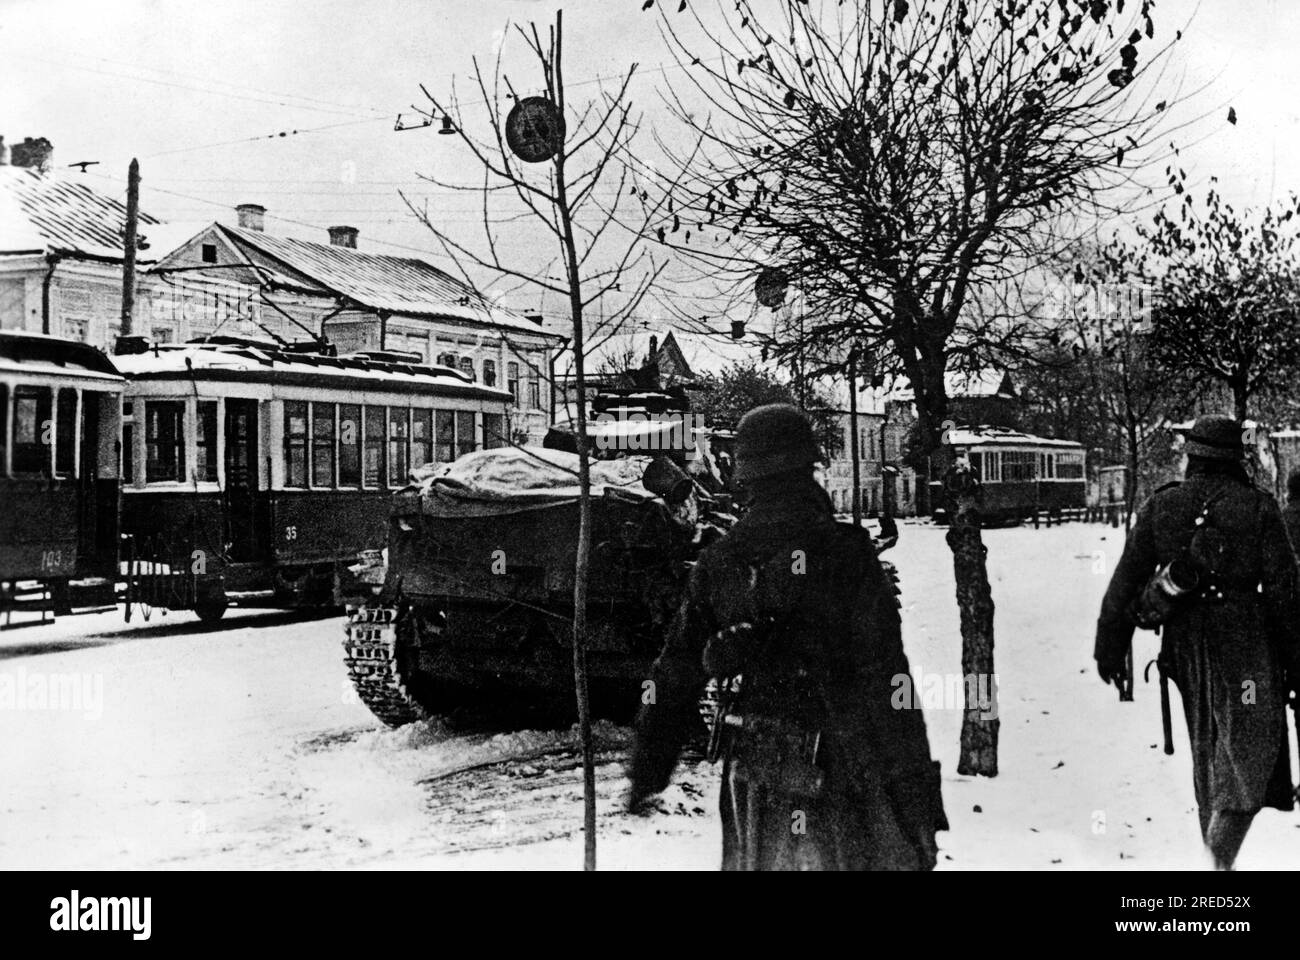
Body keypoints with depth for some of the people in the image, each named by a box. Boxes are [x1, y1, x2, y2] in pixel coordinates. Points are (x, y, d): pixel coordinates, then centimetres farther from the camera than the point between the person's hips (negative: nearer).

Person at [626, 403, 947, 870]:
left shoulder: (718, 562, 1)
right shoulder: (845, 552, -12)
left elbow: (675, 674, 6)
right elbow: (886, 677, -14)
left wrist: (646, 767, 17)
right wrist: (918, 791, -8)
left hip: (750, 771, 4)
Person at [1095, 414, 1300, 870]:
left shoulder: (1159, 507, -1)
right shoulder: (1258, 508, -7)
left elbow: (1126, 579, 0)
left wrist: (1110, 646, 6)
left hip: (1185, 643, 4)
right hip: (1245, 643, -3)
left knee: (1206, 752, 18)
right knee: (1249, 749, 2)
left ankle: (1214, 853, 29)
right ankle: (1221, 858, -13)